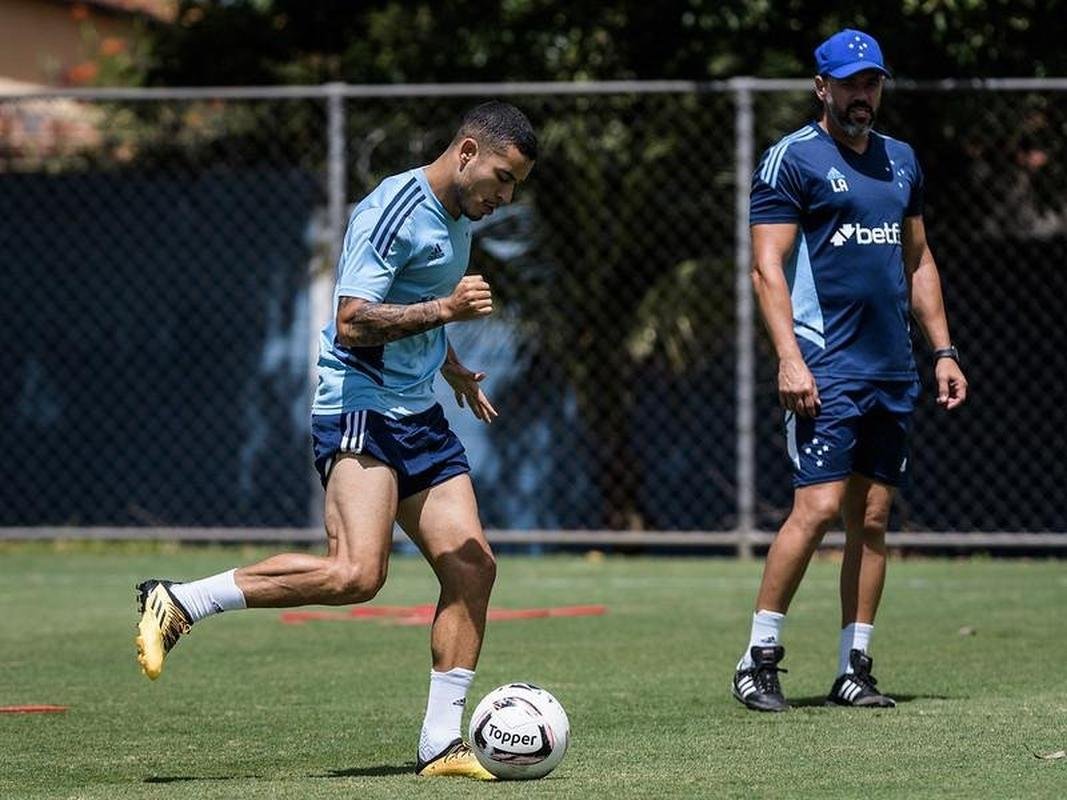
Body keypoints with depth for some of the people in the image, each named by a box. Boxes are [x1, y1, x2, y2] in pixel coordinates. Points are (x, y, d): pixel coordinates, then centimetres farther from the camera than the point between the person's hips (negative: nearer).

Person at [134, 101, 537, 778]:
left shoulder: (459, 218, 18)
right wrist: (447, 308, -24)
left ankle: (441, 743, 4)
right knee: (356, 574, -25)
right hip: (359, 410, -10)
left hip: (420, 417, 10)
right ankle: (177, 603, -16)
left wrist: (457, 372, 46)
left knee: (472, 565, -2)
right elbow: (353, 322, -20)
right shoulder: (393, 210, -13)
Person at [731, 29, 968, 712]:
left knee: (873, 519, 5)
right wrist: (789, 358, -18)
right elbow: (768, 266, -9)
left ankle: (855, 668, 9)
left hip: (894, 372, 6)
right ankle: (759, 657, -5)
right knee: (818, 507, -14)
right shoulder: (792, 159, -4)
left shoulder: (901, 161, 16)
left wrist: (943, 351, 16)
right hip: (826, 370, -6)